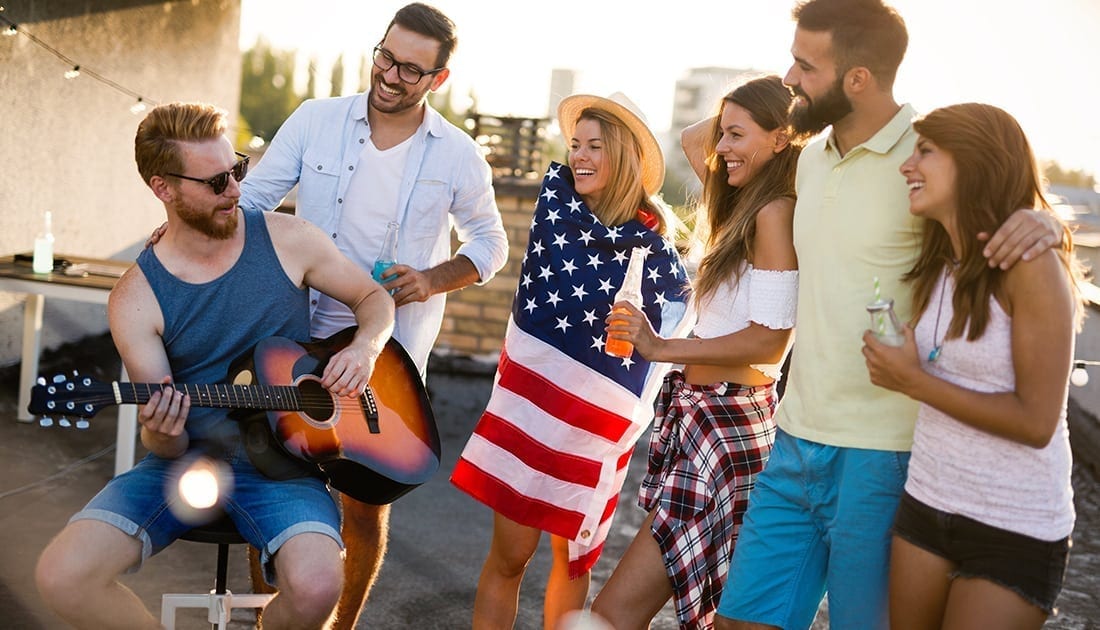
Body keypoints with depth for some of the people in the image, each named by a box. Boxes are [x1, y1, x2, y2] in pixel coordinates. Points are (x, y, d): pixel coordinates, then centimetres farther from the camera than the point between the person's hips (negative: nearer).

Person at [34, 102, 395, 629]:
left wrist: (364, 347, -9)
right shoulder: (136, 298, -3)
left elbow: (373, 298, 13)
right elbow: (169, 445, -2)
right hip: (188, 459, 1)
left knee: (316, 585, -32)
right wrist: (161, 433, -27)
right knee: (63, 576, -22)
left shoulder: (286, 240, -1)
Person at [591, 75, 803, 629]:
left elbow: (770, 341, -20)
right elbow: (692, 140, 28)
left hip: (730, 422, -10)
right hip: (699, 409, 10)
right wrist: (751, 108, 13)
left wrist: (662, 348, -16)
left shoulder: (775, 212, -15)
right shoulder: (744, 203, 12)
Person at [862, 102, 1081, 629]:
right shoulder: (938, 267, 4)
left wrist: (913, 382, -16)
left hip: (1015, 531, -6)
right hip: (925, 505, 6)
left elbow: (1036, 421, -18)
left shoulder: (1032, 264, -16)